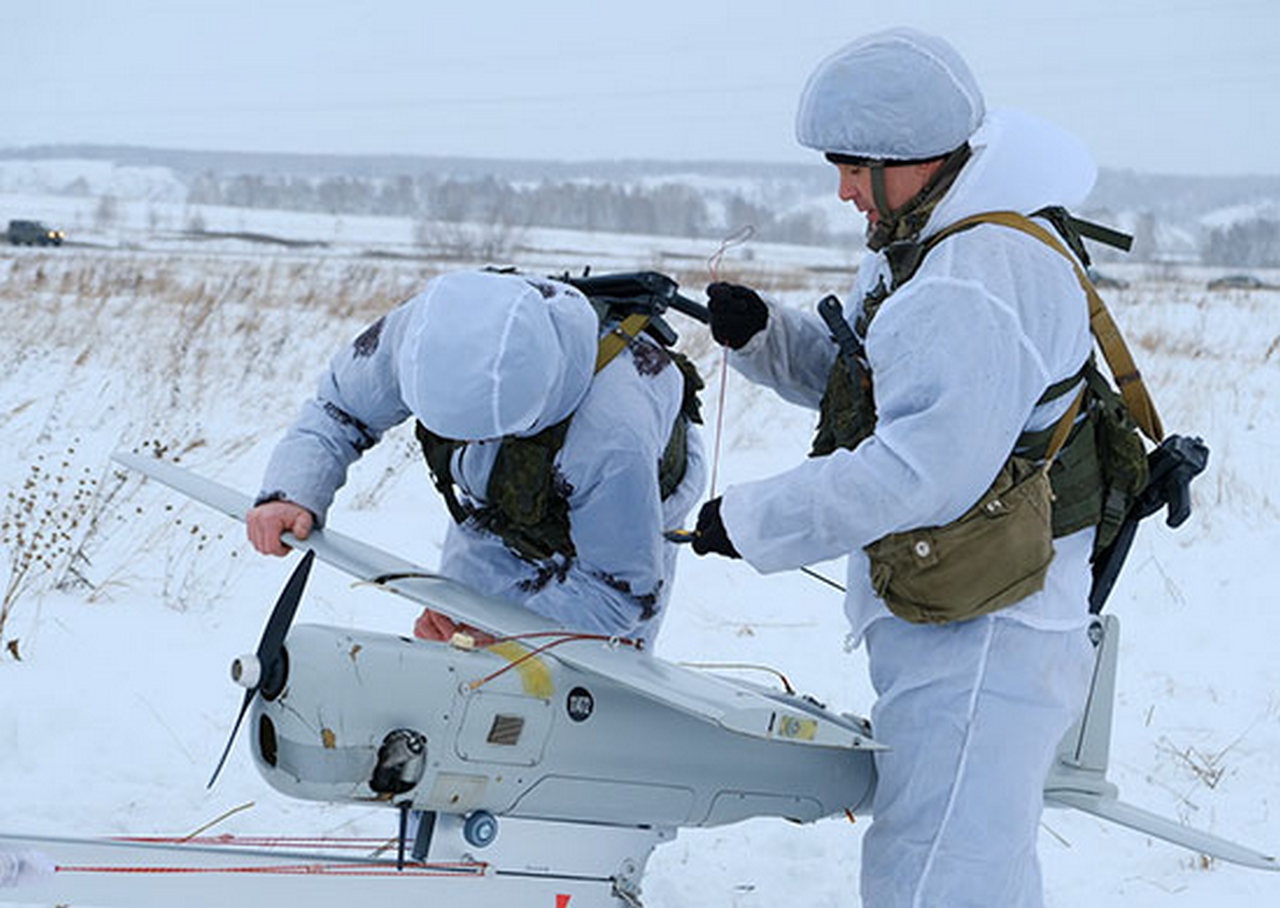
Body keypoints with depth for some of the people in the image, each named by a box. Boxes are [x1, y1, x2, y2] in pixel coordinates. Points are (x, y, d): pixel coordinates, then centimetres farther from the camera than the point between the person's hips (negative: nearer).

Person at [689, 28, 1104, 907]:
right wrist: (762, 333, 4)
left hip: (981, 644, -11)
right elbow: (857, 379, 23)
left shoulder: (981, 284, -23)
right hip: (950, 627, 11)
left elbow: (922, 471, -28)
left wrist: (752, 520, -19)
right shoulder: (924, 246, 12)